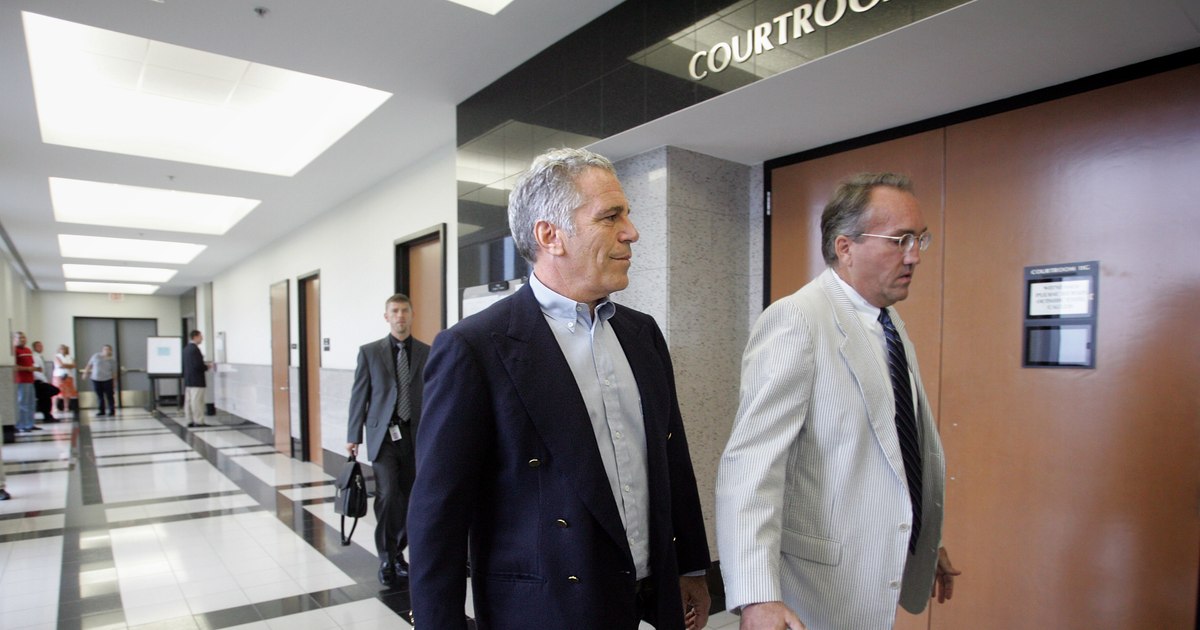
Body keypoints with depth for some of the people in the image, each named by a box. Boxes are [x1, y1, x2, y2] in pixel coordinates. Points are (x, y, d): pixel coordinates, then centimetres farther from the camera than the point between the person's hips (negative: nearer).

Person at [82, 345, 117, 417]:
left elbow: (114, 372, 3)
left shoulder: (112, 360, 0)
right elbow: (89, 365, 8)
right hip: (96, 379, 1)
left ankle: (112, 411, 8)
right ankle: (101, 411, 15)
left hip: (107, 380, -1)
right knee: (99, 396, 6)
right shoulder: (96, 356, -1)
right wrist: (86, 373, 8)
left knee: (109, 396, 1)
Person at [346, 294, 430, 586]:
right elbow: (359, 395, 3)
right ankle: (386, 557, 10)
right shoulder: (370, 352, 3)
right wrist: (354, 436, 1)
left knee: (409, 498, 8)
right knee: (387, 495, -9)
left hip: (416, 435, 1)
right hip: (383, 434, -1)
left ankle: (397, 551, 28)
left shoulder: (427, 353, 3)